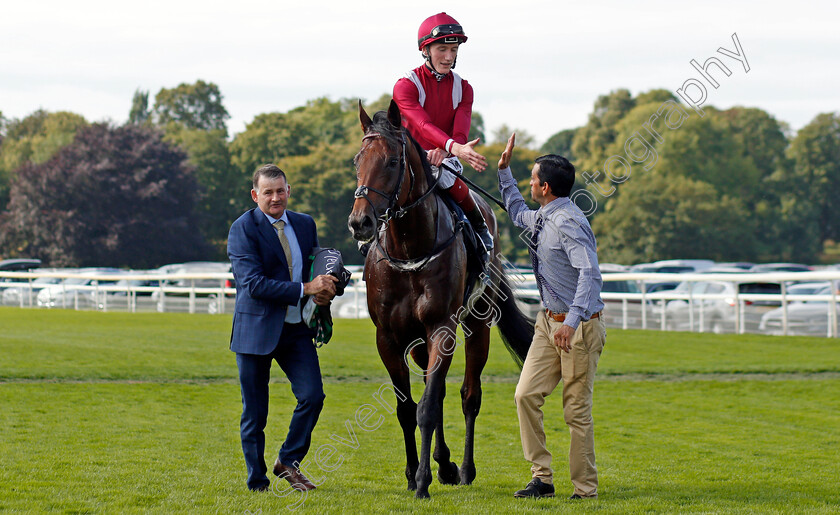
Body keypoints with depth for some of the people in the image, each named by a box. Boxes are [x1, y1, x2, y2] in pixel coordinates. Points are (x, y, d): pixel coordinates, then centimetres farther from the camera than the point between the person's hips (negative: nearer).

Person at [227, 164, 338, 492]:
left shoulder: (305, 225, 9)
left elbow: (318, 268, 19)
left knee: (313, 395, -8)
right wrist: (305, 289, -24)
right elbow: (253, 283, -19)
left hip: (296, 329, 4)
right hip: (256, 329, -4)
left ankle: (288, 461, 13)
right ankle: (257, 482, 16)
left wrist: (325, 290, -6)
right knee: (254, 412, 4)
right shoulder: (243, 229, -9)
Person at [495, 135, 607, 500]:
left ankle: (586, 490, 8)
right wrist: (504, 170, 32)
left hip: (579, 326, -9)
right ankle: (541, 478, 4)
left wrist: (571, 322, -39)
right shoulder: (540, 219, 10)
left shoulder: (568, 223, -20)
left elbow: (589, 273, -31)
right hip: (549, 321, 9)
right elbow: (517, 213, 37)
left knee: (577, 410, -2)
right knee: (526, 395, -1)